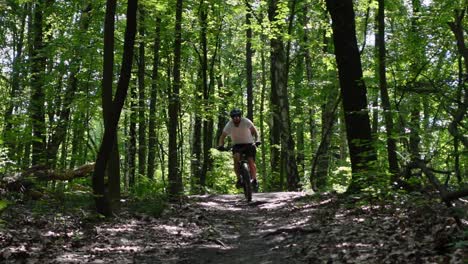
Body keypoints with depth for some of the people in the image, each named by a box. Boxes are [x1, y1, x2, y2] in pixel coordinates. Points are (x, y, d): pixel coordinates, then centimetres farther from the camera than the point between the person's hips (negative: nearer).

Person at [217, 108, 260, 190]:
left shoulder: (246, 121, -17)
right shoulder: (229, 125, -13)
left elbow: (254, 131, -14)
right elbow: (223, 136, -8)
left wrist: (257, 140, -32)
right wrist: (220, 145, -27)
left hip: (248, 144, -1)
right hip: (237, 144, 1)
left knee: (251, 161, -18)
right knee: (236, 157, -28)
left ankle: (254, 180, 0)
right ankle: (239, 179, -18)